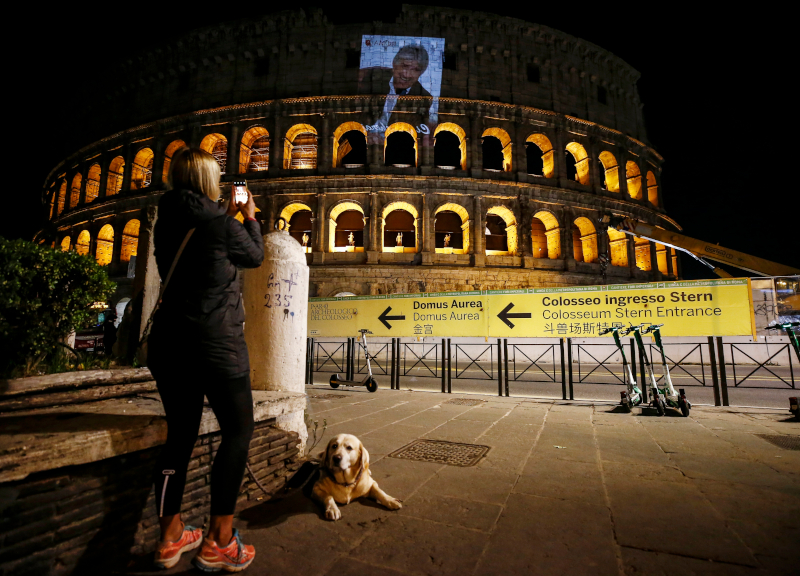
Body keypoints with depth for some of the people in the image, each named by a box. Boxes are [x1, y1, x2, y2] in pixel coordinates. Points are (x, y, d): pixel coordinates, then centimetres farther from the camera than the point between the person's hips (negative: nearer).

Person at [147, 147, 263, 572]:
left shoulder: (167, 223, 9)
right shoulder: (221, 224, -11)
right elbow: (255, 256, 6)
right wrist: (249, 217, 20)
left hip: (168, 342, 7)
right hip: (216, 343, -7)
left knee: (180, 434, 16)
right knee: (238, 431, 6)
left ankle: (170, 537, 27)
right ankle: (218, 541, 11)